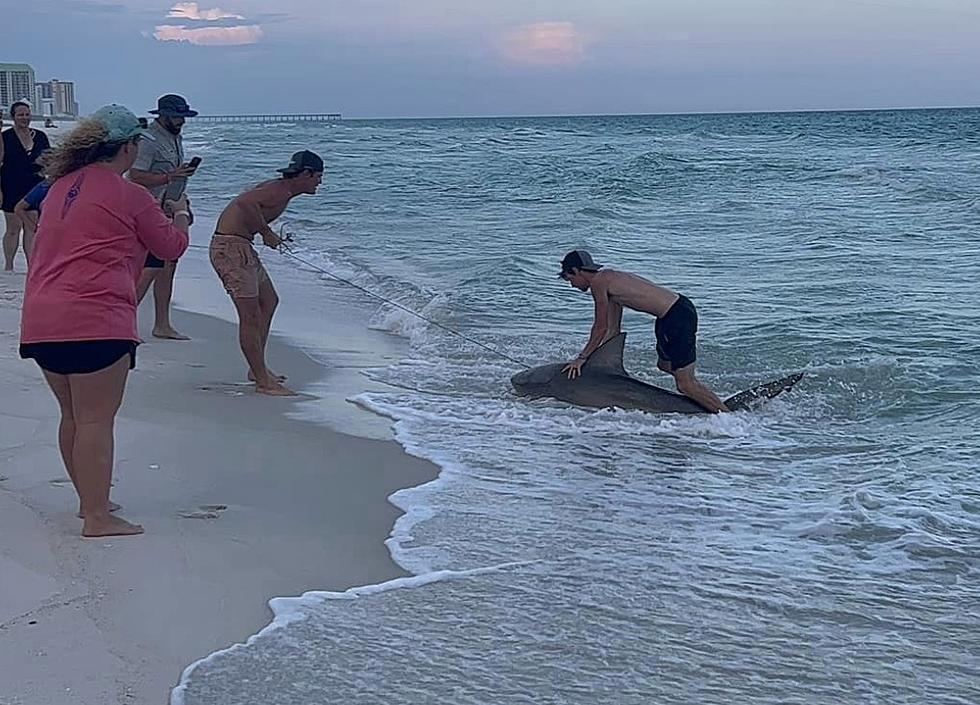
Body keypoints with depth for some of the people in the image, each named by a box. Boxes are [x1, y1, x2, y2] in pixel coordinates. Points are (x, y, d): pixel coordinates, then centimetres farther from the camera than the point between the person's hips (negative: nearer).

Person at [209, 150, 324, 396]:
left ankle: (258, 370, 29)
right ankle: (263, 381, -3)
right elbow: (245, 203, -32)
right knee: (251, 316, -9)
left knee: (268, 300, 22)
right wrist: (267, 233, -22)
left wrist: (270, 236, 16)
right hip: (231, 248, -11)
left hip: (241, 247, 11)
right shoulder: (281, 191, -16)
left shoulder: (282, 190, 14)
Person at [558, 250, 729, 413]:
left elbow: (601, 328, -5)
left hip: (678, 316, -10)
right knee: (665, 364, 28)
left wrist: (582, 358, 5)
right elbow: (613, 331, 23)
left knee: (686, 385, -9)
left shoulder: (598, 281, -7)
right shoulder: (609, 278, 21)